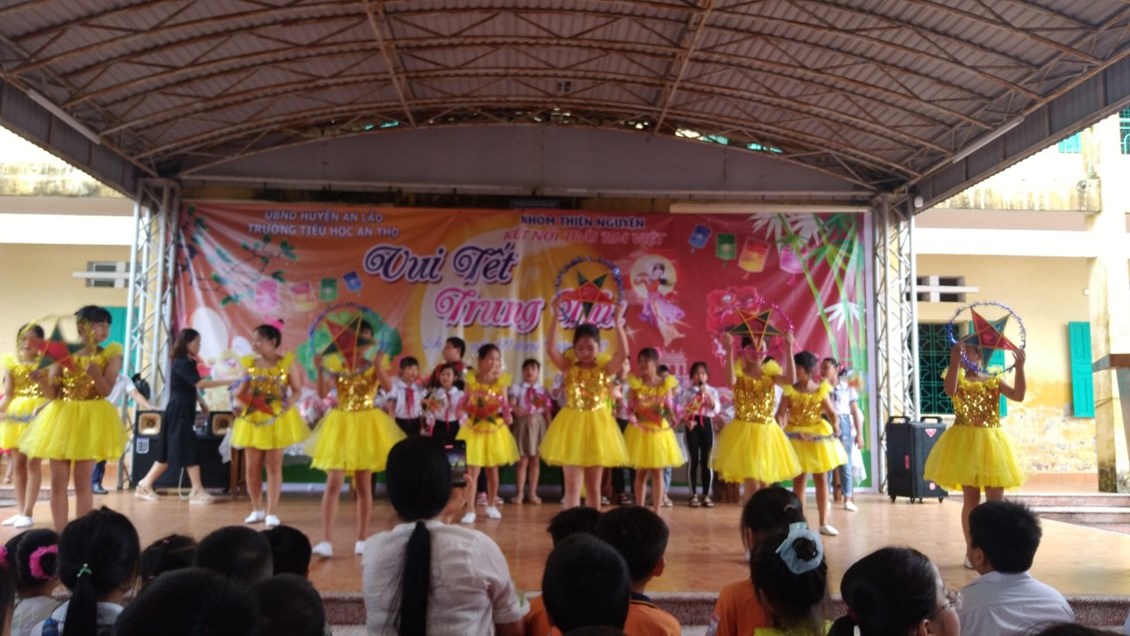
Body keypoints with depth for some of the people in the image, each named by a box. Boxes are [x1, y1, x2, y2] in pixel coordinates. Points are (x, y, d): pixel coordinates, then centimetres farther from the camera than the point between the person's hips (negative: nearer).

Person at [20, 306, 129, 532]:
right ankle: (60, 535, 13)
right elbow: (52, 394, 1)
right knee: (58, 481, 3)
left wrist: (95, 372, -30)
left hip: (91, 421, -2)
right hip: (61, 418, 2)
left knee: (82, 482, 0)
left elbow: (106, 390, -12)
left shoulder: (110, 356, -2)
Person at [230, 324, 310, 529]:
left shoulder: (285, 362, -6)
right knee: (252, 468, 6)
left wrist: (289, 403, -20)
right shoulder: (249, 364, 3)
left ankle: (272, 513, 7)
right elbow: (241, 393, 6)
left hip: (277, 419, -3)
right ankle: (257, 510, 22)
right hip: (253, 419, 3)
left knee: (274, 467, 2)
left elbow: (296, 389, -3)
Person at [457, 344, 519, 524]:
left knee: (493, 470, 11)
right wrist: (464, 411, -21)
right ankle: (470, 510, 0)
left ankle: (491, 506, 28)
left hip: (494, 429, 2)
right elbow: (464, 404, 0)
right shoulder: (471, 380, -6)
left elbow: (505, 405, -3)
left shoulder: (500, 381, -4)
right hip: (474, 429, -1)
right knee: (472, 472, -5)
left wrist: (507, 416, -21)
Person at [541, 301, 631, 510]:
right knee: (573, 485, -2)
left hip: (596, 427, 1)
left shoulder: (605, 369, -1)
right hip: (572, 426, -1)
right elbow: (550, 350, -15)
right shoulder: (569, 367, 0)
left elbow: (623, 353, -18)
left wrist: (618, 322, -18)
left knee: (593, 486, 12)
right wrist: (556, 320, -19)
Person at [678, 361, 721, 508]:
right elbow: (681, 410, -1)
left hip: (706, 424, 2)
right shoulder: (687, 391, 3)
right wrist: (687, 421, -17)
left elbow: (717, 409, -5)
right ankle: (693, 495, 6)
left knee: (706, 460, 2)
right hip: (692, 425, -1)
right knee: (694, 460, -1)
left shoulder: (712, 391, 7)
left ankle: (706, 495, 10)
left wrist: (707, 395, -14)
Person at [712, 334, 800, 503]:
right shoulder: (739, 373, -5)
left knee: (763, 486, 12)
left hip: (767, 432, 5)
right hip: (745, 432, -4)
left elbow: (790, 379, -16)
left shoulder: (770, 373, 5)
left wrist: (789, 350, -19)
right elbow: (731, 380, -30)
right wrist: (729, 352, -38)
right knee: (752, 486, -10)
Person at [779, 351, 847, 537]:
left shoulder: (821, 390, -1)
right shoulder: (790, 390, -5)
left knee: (821, 480, 6)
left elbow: (832, 412, -2)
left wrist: (835, 424, -23)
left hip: (818, 436, 2)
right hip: (797, 437, -2)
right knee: (799, 480, 1)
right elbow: (781, 413, -9)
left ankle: (823, 523, 15)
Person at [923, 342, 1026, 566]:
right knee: (971, 499, 1)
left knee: (996, 501, 3)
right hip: (966, 443, -3)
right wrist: (954, 361, -30)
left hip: (991, 444, 3)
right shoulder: (958, 379, 1)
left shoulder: (994, 380, 9)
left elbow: (1019, 396, -6)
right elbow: (950, 390, -23)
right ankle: (971, 551, 10)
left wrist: (1019, 367, -14)